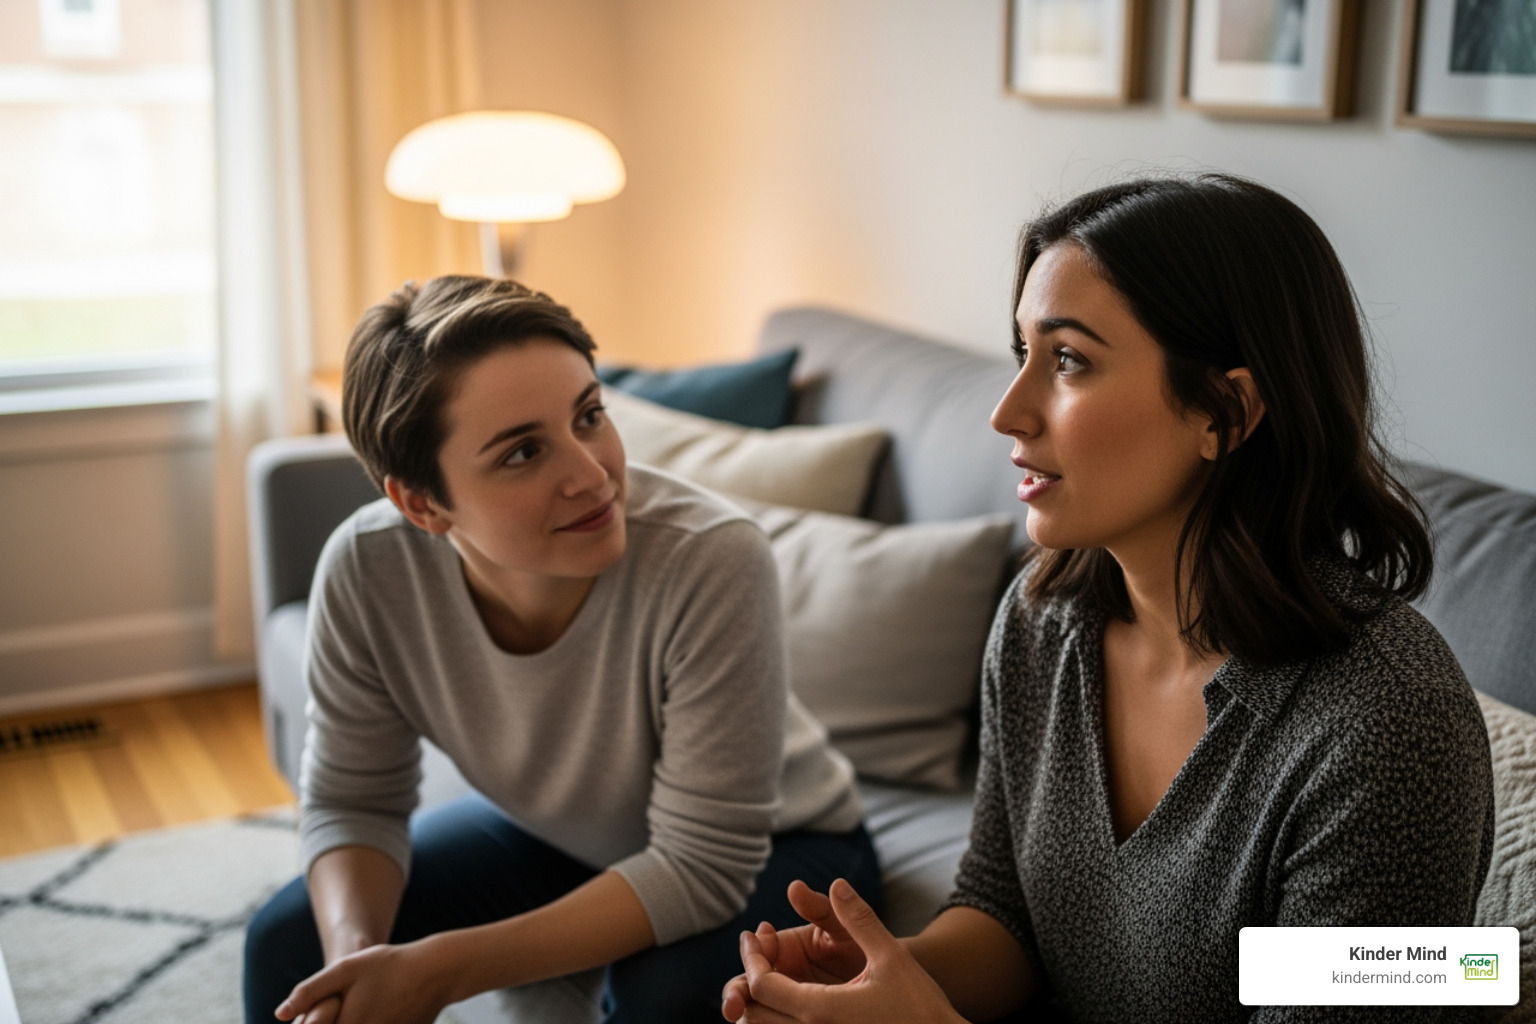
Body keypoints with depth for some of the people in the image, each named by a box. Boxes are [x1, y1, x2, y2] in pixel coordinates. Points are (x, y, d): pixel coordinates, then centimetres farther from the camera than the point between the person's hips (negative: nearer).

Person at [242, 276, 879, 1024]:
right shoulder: (366, 569, -24)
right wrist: (355, 958, -30)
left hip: (771, 847, -3)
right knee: (288, 942, -6)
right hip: (550, 835, 4)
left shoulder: (712, 560, -37)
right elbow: (349, 801, -10)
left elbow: (704, 864, -31)